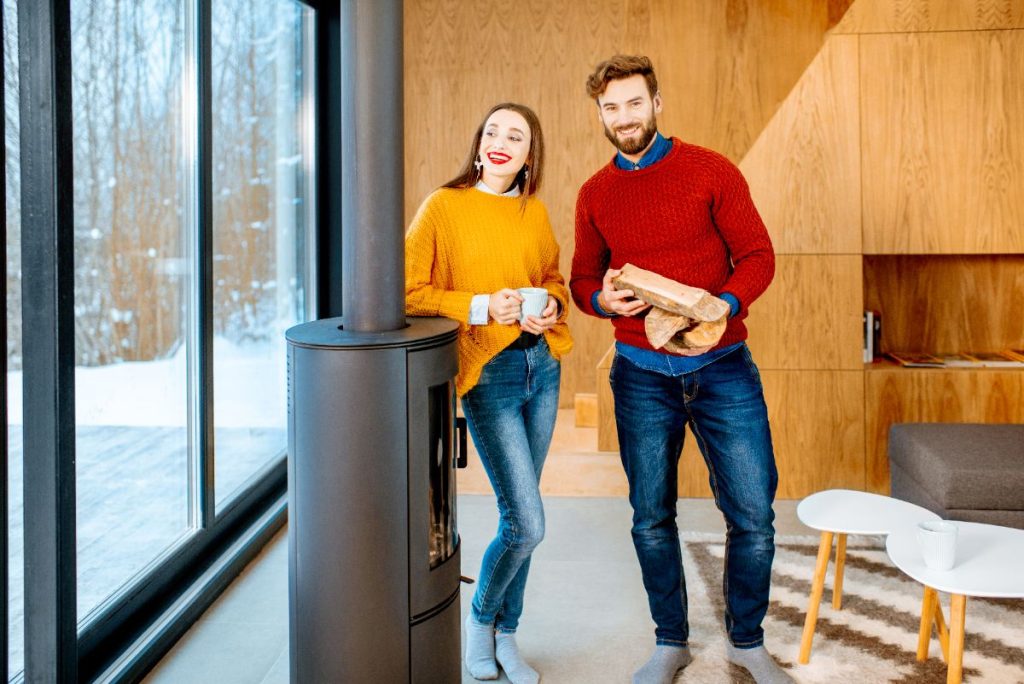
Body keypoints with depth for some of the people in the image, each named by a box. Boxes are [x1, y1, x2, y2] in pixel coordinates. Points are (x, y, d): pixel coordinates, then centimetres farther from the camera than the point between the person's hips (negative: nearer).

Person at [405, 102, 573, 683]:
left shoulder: (535, 212, 8)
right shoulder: (445, 205, -5)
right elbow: (407, 291, -7)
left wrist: (553, 306, 0)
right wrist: (480, 307, -17)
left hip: (542, 366, 5)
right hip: (488, 374, -5)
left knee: (519, 515, 13)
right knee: (527, 524, -8)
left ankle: (506, 635, 30)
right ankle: (481, 617, 21)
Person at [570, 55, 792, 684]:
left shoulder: (710, 171, -2)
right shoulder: (595, 195, 7)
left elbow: (758, 256, -3)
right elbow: (583, 279, 13)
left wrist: (721, 307, -22)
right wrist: (604, 299, -11)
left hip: (722, 367, -2)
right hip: (642, 374, 2)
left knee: (753, 514, 0)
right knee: (652, 519, 9)